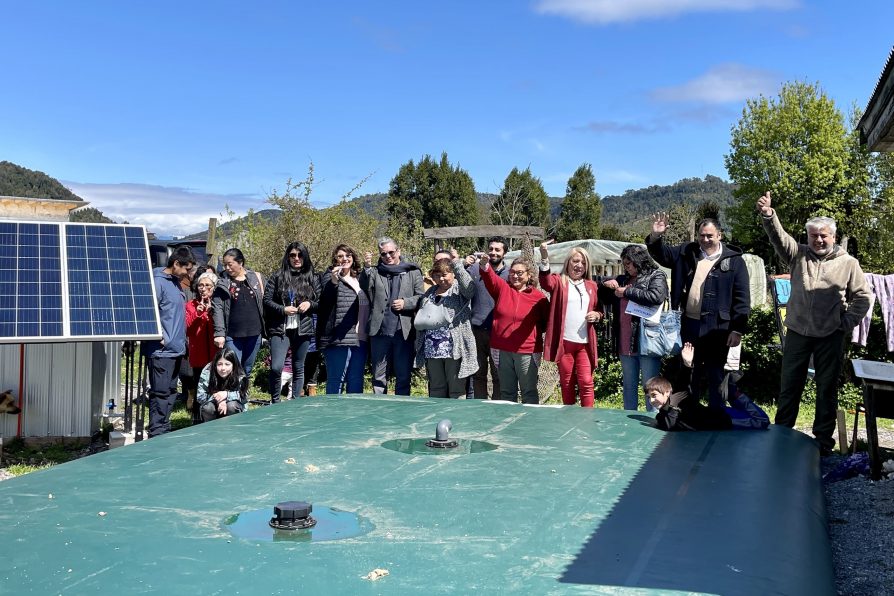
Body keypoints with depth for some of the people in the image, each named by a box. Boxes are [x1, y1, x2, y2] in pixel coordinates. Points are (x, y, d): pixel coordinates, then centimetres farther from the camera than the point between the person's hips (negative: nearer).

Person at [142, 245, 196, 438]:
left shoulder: (176, 282, 14)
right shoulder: (158, 282, -14)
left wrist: (182, 340, 15)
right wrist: (160, 337, -19)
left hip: (176, 349, 9)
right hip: (161, 350, -9)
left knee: (170, 392, 15)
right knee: (160, 393, -4)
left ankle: (165, 430, 24)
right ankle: (156, 434, 2)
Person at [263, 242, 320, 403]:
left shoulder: (312, 279, 9)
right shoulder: (277, 277, 4)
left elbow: (321, 302, 11)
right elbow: (266, 300, 1)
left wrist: (310, 304, -9)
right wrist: (283, 309, -13)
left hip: (303, 329, 2)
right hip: (280, 329, -2)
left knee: (298, 368, 10)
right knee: (276, 367, -13)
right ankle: (275, 401, 5)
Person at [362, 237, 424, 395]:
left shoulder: (413, 272, 9)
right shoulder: (374, 272, 11)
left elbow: (421, 298, 5)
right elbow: (365, 291, -4)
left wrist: (405, 303, -11)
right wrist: (367, 268, -13)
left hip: (404, 332, -1)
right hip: (380, 331, 1)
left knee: (403, 376, 6)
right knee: (379, 377, 8)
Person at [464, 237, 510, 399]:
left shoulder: (509, 274, 3)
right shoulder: (475, 269, 7)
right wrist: (464, 267, -12)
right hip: (476, 329, 2)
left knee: (498, 375, 1)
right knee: (478, 374, 12)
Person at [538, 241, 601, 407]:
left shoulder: (591, 286, 12)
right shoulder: (559, 281, 1)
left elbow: (599, 309, 23)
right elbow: (546, 283, -23)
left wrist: (597, 315, -2)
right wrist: (544, 258, -39)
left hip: (585, 343, 2)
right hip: (564, 342, -2)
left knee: (586, 382, -2)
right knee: (567, 383, 8)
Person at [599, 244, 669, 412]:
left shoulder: (656, 276, -2)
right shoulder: (623, 279, 16)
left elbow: (657, 296, -22)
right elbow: (604, 297, 25)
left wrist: (627, 292, -14)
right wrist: (606, 284, 3)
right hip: (625, 342, 7)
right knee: (629, 385, 15)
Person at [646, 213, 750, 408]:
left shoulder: (734, 260, -3)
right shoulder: (687, 252, 8)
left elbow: (742, 297, -5)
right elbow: (662, 254, 14)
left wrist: (738, 329, -11)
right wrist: (656, 237, -7)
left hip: (717, 328, -4)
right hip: (689, 325, 4)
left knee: (715, 376, 6)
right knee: (689, 375, 13)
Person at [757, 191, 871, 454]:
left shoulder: (848, 263, 1)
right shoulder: (799, 255, 4)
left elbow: (862, 296, 4)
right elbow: (779, 237, -13)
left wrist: (847, 323, -5)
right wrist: (768, 215, -31)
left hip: (830, 336, -1)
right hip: (797, 331, 2)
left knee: (827, 388, 7)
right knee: (789, 385, 10)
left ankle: (823, 439, 18)